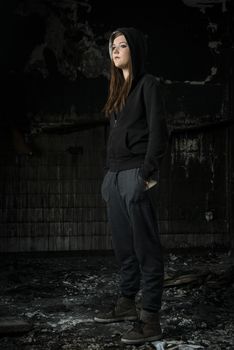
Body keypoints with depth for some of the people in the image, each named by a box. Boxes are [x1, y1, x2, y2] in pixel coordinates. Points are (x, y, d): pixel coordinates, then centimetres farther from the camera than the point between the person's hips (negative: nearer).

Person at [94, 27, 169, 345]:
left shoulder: (147, 84, -4)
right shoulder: (119, 88, 19)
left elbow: (158, 131, -11)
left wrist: (148, 173, -17)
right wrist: (110, 174, 15)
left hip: (136, 174, -8)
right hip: (115, 175, 8)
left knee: (146, 247, -7)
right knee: (123, 245, 14)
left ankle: (151, 320, -7)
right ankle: (127, 303, 25)